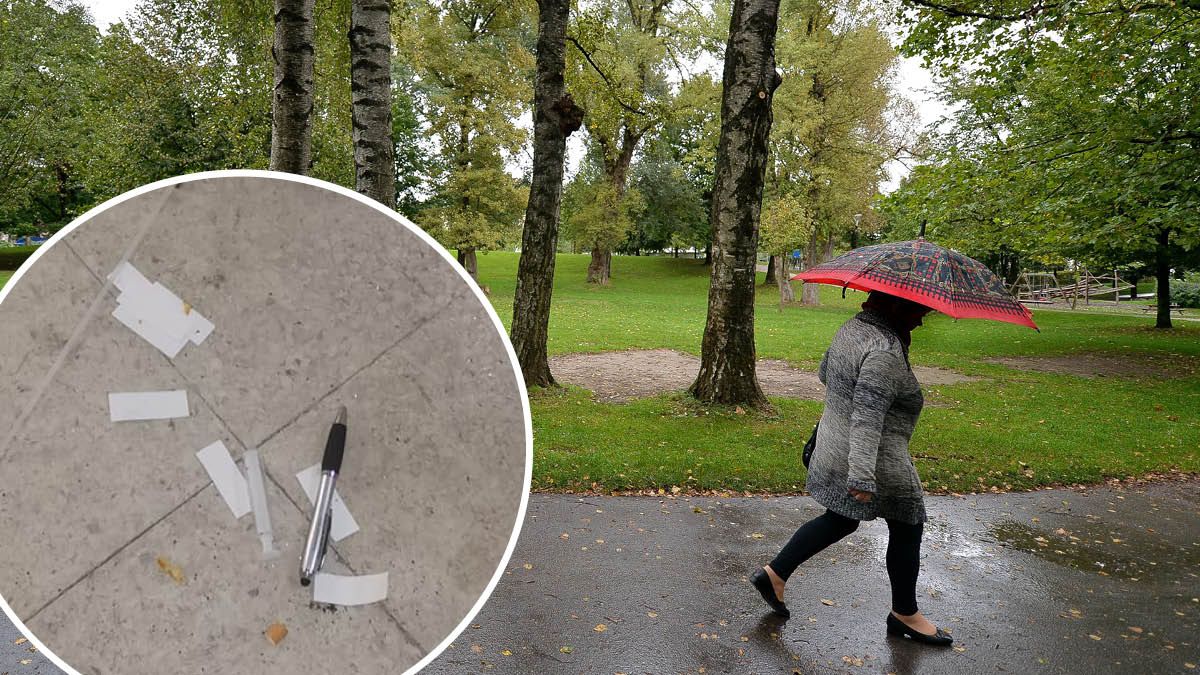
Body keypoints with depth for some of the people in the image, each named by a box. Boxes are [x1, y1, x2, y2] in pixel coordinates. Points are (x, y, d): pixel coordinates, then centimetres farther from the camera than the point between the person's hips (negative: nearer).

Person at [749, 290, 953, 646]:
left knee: (840, 520, 22)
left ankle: (774, 573, 22)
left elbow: (825, 373, 21)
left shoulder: (850, 328, 3)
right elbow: (867, 417, -32)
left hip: (833, 449, 9)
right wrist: (862, 477, -33)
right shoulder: (884, 350, -26)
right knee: (906, 528, 11)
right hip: (878, 462, -9)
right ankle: (905, 614, 29)